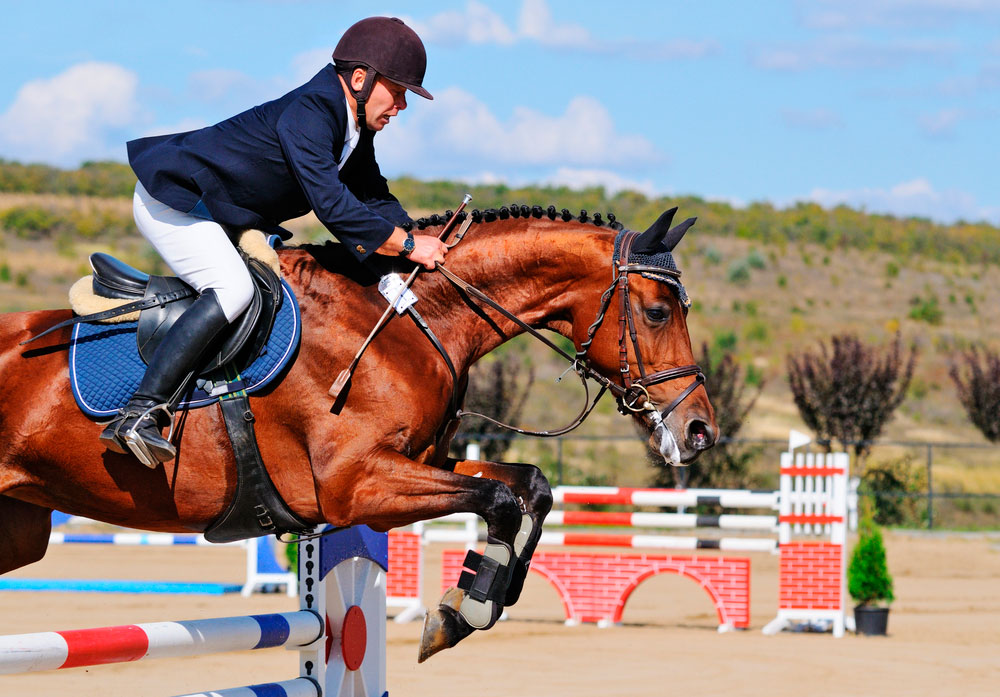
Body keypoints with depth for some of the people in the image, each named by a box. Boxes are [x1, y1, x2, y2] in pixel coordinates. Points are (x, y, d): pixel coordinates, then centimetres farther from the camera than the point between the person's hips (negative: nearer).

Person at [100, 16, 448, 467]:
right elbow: (332, 207, -34)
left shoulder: (355, 129, 3)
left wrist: (416, 242, -5)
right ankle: (136, 416, -34)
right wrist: (408, 245, -28)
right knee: (234, 289, -30)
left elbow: (375, 200, 12)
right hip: (170, 201, -11)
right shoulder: (308, 114, -28)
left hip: (223, 216, 11)